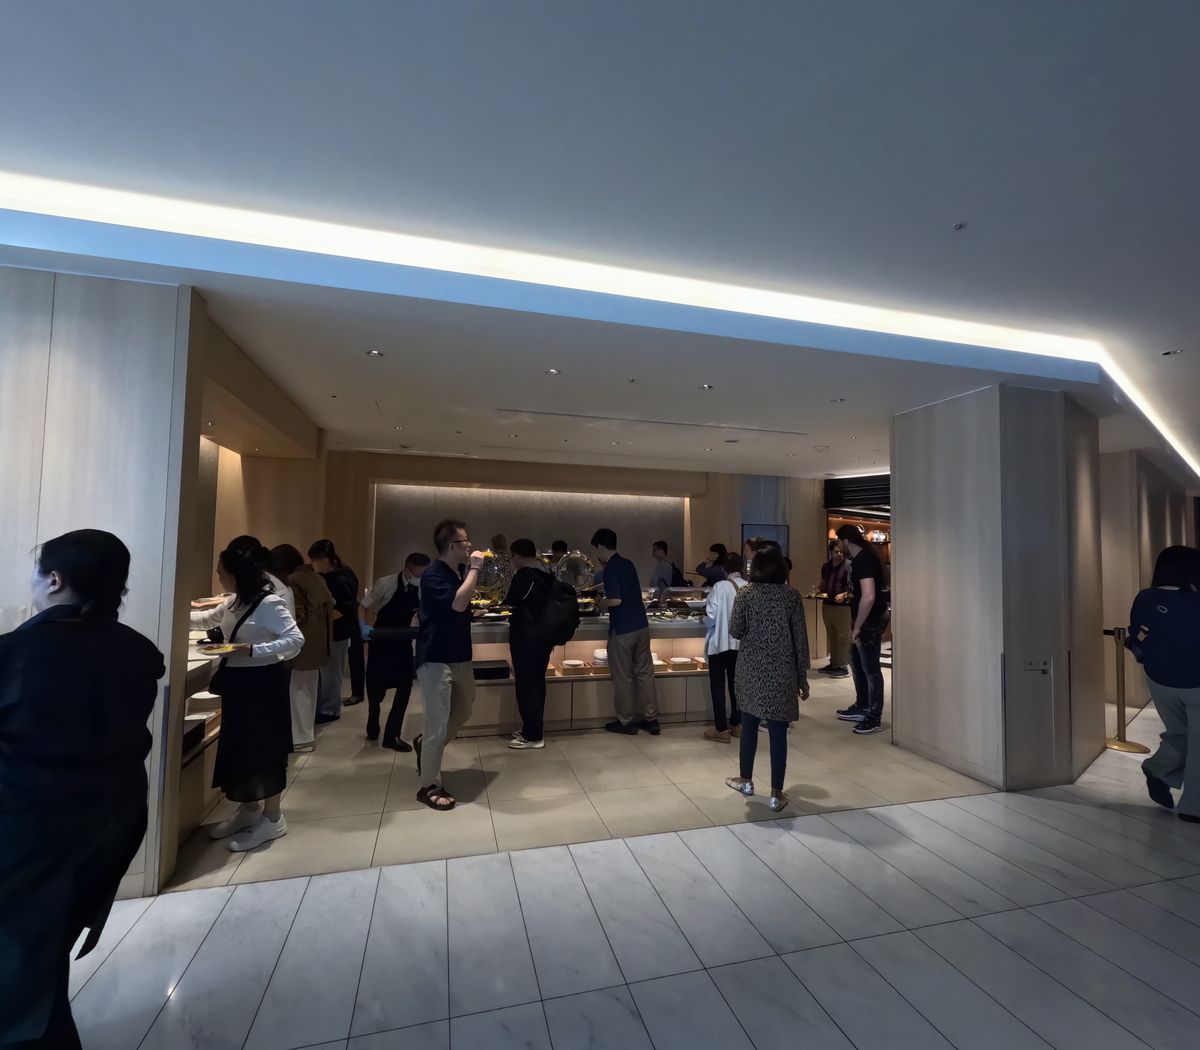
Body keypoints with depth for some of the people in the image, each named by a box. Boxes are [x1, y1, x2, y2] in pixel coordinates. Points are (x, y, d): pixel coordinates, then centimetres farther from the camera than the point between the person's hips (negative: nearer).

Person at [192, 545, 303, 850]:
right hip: (238, 682, 9)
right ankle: (249, 810, 34)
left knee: (263, 748, 1)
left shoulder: (270, 604, -20)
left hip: (262, 683, -9)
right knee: (239, 746, 17)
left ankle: (272, 819, 15)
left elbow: (295, 640, -25)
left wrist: (253, 650, -30)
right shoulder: (234, 603, 8)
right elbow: (207, 619, 26)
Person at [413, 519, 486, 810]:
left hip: (460, 657, 9)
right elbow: (458, 603, -32)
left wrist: (472, 570, 9)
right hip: (436, 660, -9)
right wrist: (474, 569, -23)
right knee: (438, 726, -2)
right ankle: (430, 787, 13)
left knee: (463, 713, 21)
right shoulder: (433, 575, -18)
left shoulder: (458, 573, 8)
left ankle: (425, 744, 43)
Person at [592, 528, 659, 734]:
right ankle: (651, 719, 19)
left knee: (623, 676, 6)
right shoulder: (628, 564, 10)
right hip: (641, 625, 8)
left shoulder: (610, 569, -14)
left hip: (623, 629, -8)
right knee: (645, 672, 12)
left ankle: (626, 721, 16)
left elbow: (615, 600, -23)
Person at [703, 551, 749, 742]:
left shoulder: (720, 586, -16)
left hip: (720, 643, -5)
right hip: (741, 643, 5)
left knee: (718, 686, 6)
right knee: (736, 684, 17)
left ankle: (721, 729, 9)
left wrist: (705, 620, 5)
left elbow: (711, 617, -17)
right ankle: (736, 725, 26)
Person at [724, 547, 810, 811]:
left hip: (751, 669, 1)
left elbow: (735, 632, -5)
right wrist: (803, 677, 4)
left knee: (749, 725, 16)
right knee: (778, 731, 5)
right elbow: (800, 638, -3)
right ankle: (776, 795, 14)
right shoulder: (792, 595, -4)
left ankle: (746, 780, 31)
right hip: (781, 671, 0)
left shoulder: (745, 594, -5)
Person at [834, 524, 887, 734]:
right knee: (857, 663, 19)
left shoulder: (864, 559, -22)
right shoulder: (859, 559, 11)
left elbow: (869, 596, -30)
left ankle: (875, 717, 10)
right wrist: (847, 595, 35)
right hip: (862, 620, 11)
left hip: (870, 622, -11)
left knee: (870, 668, -1)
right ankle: (862, 707, 32)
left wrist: (856, 627, -25)